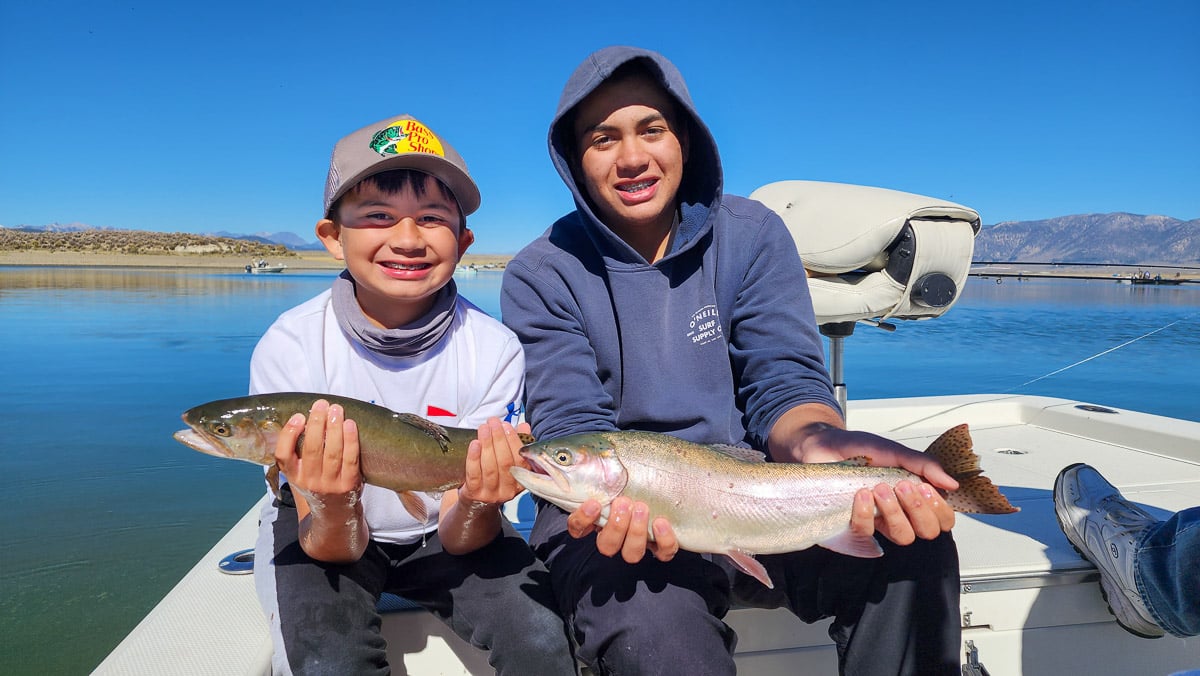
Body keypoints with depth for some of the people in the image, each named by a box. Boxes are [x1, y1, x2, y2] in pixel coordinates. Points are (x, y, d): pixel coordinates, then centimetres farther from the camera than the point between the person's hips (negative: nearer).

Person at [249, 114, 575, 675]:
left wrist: (478, 503, -41)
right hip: (323, 532, 0)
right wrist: (335, 507, -43)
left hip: (443, 533, 1)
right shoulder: (288, 348, -21)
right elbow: (334, 548, -19)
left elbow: (458, 540, -18)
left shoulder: (493, 350, -20)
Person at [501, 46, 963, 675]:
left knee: (913, 542, -24)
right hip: (612, 508, -2)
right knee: (650, 624, -36)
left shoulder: (752, 234, 2)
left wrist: (820, 445, -31)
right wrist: (612, 493, -35)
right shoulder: (541, 275, -3)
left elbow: (784, 383, -6)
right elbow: (571, 423, -11)